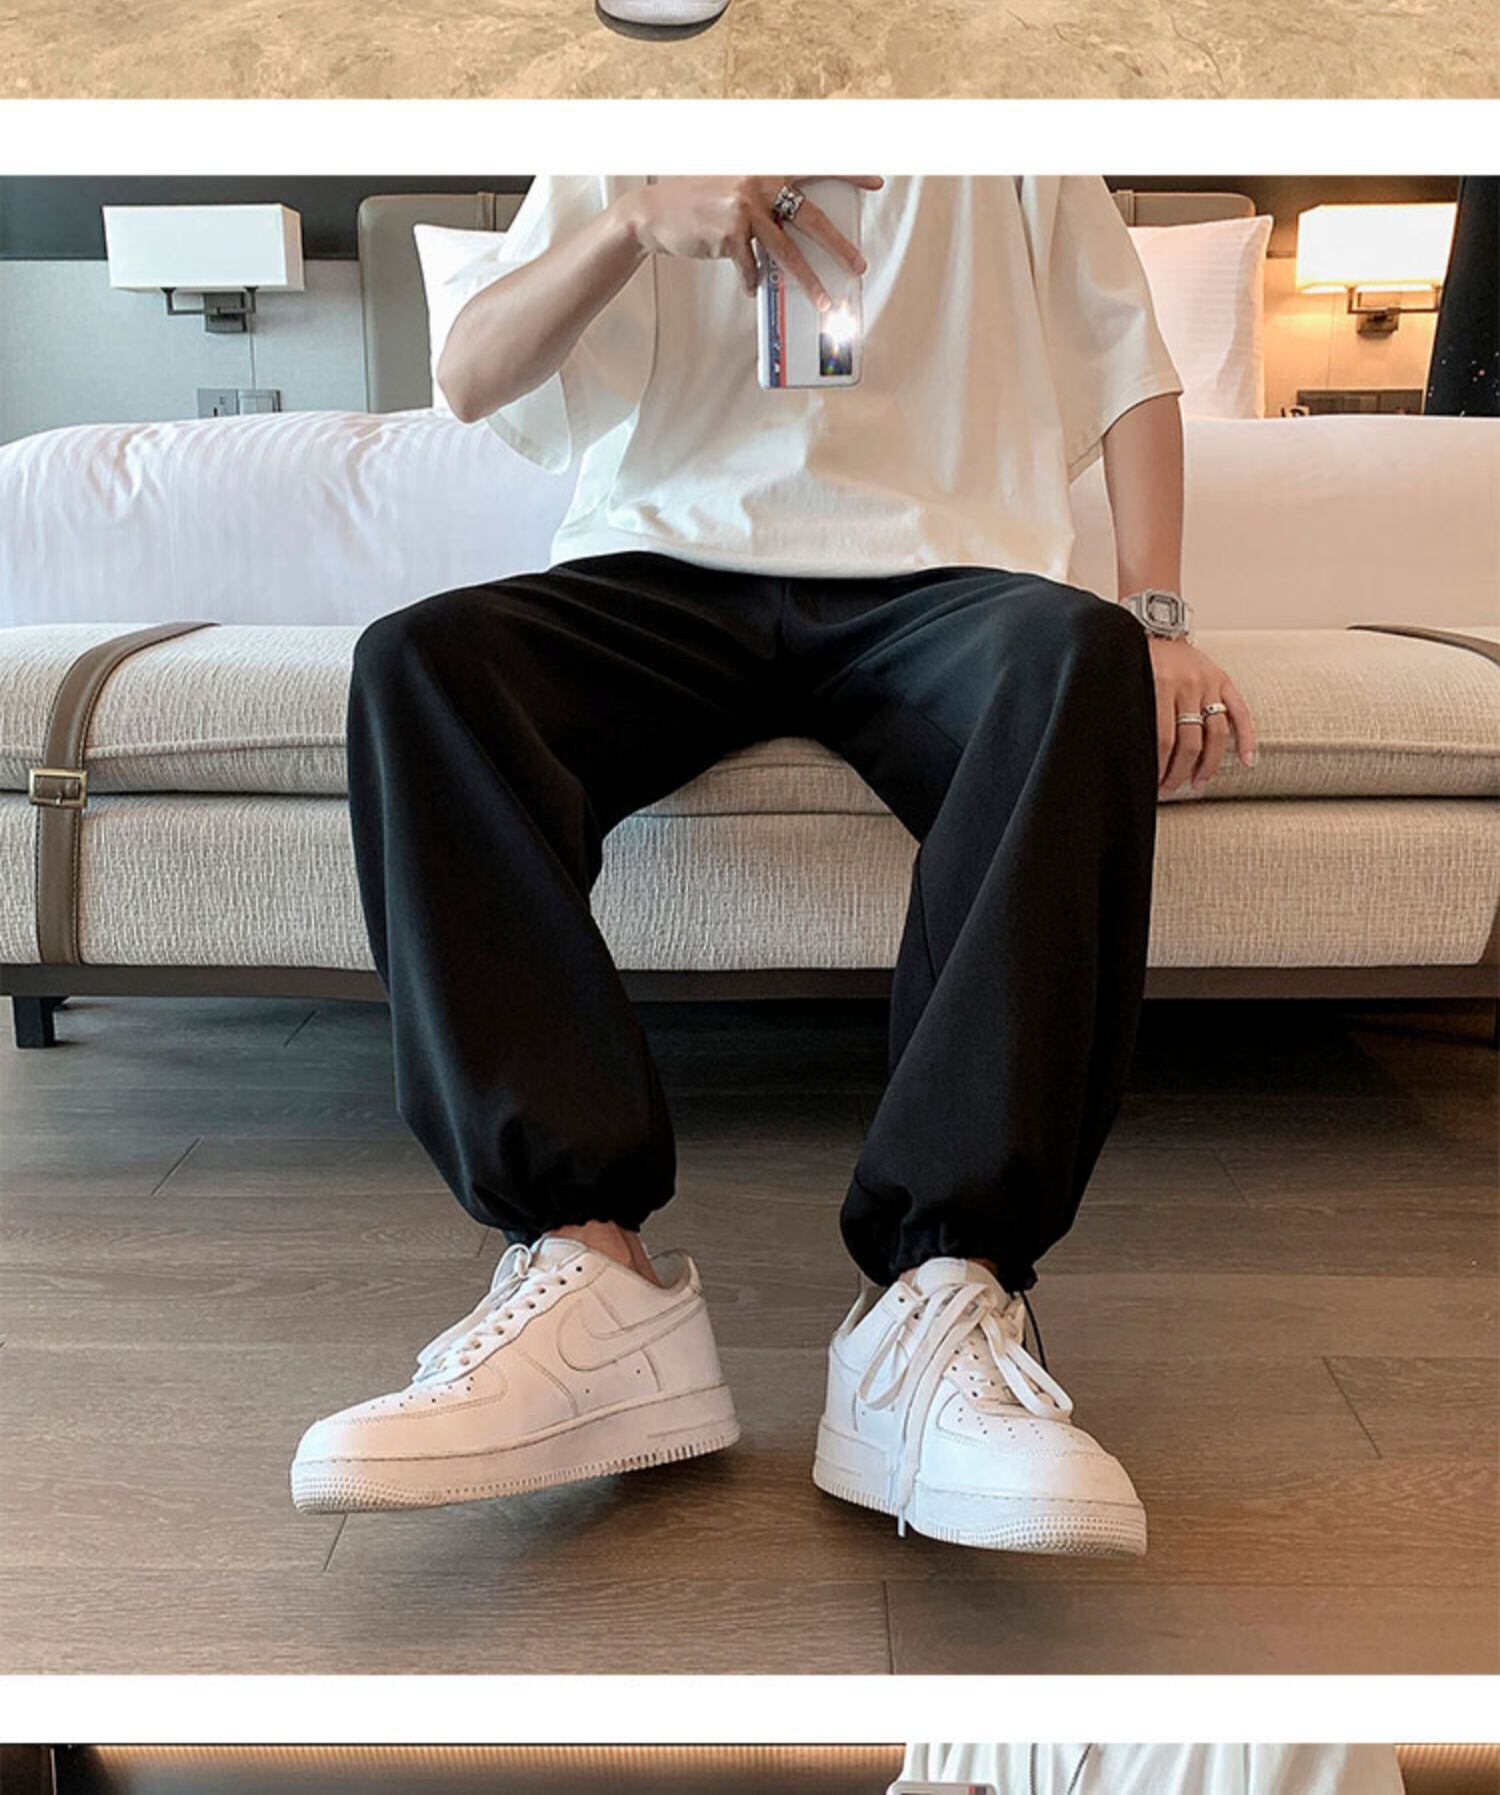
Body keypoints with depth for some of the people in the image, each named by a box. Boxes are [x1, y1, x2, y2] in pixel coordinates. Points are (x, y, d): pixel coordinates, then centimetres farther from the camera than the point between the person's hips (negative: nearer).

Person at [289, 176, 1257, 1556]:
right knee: (418, 658, -27)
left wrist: (1157, 618, -1)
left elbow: (1133, 372, 16)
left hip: (930, 575, 0)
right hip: (669, 564, 1)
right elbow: (469, 380, 9)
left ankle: (943, 1301, -40)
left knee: (1082, 649, -34)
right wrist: (638, 224, -10)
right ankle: (586, 1262, -36)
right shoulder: (623, 156, 22)